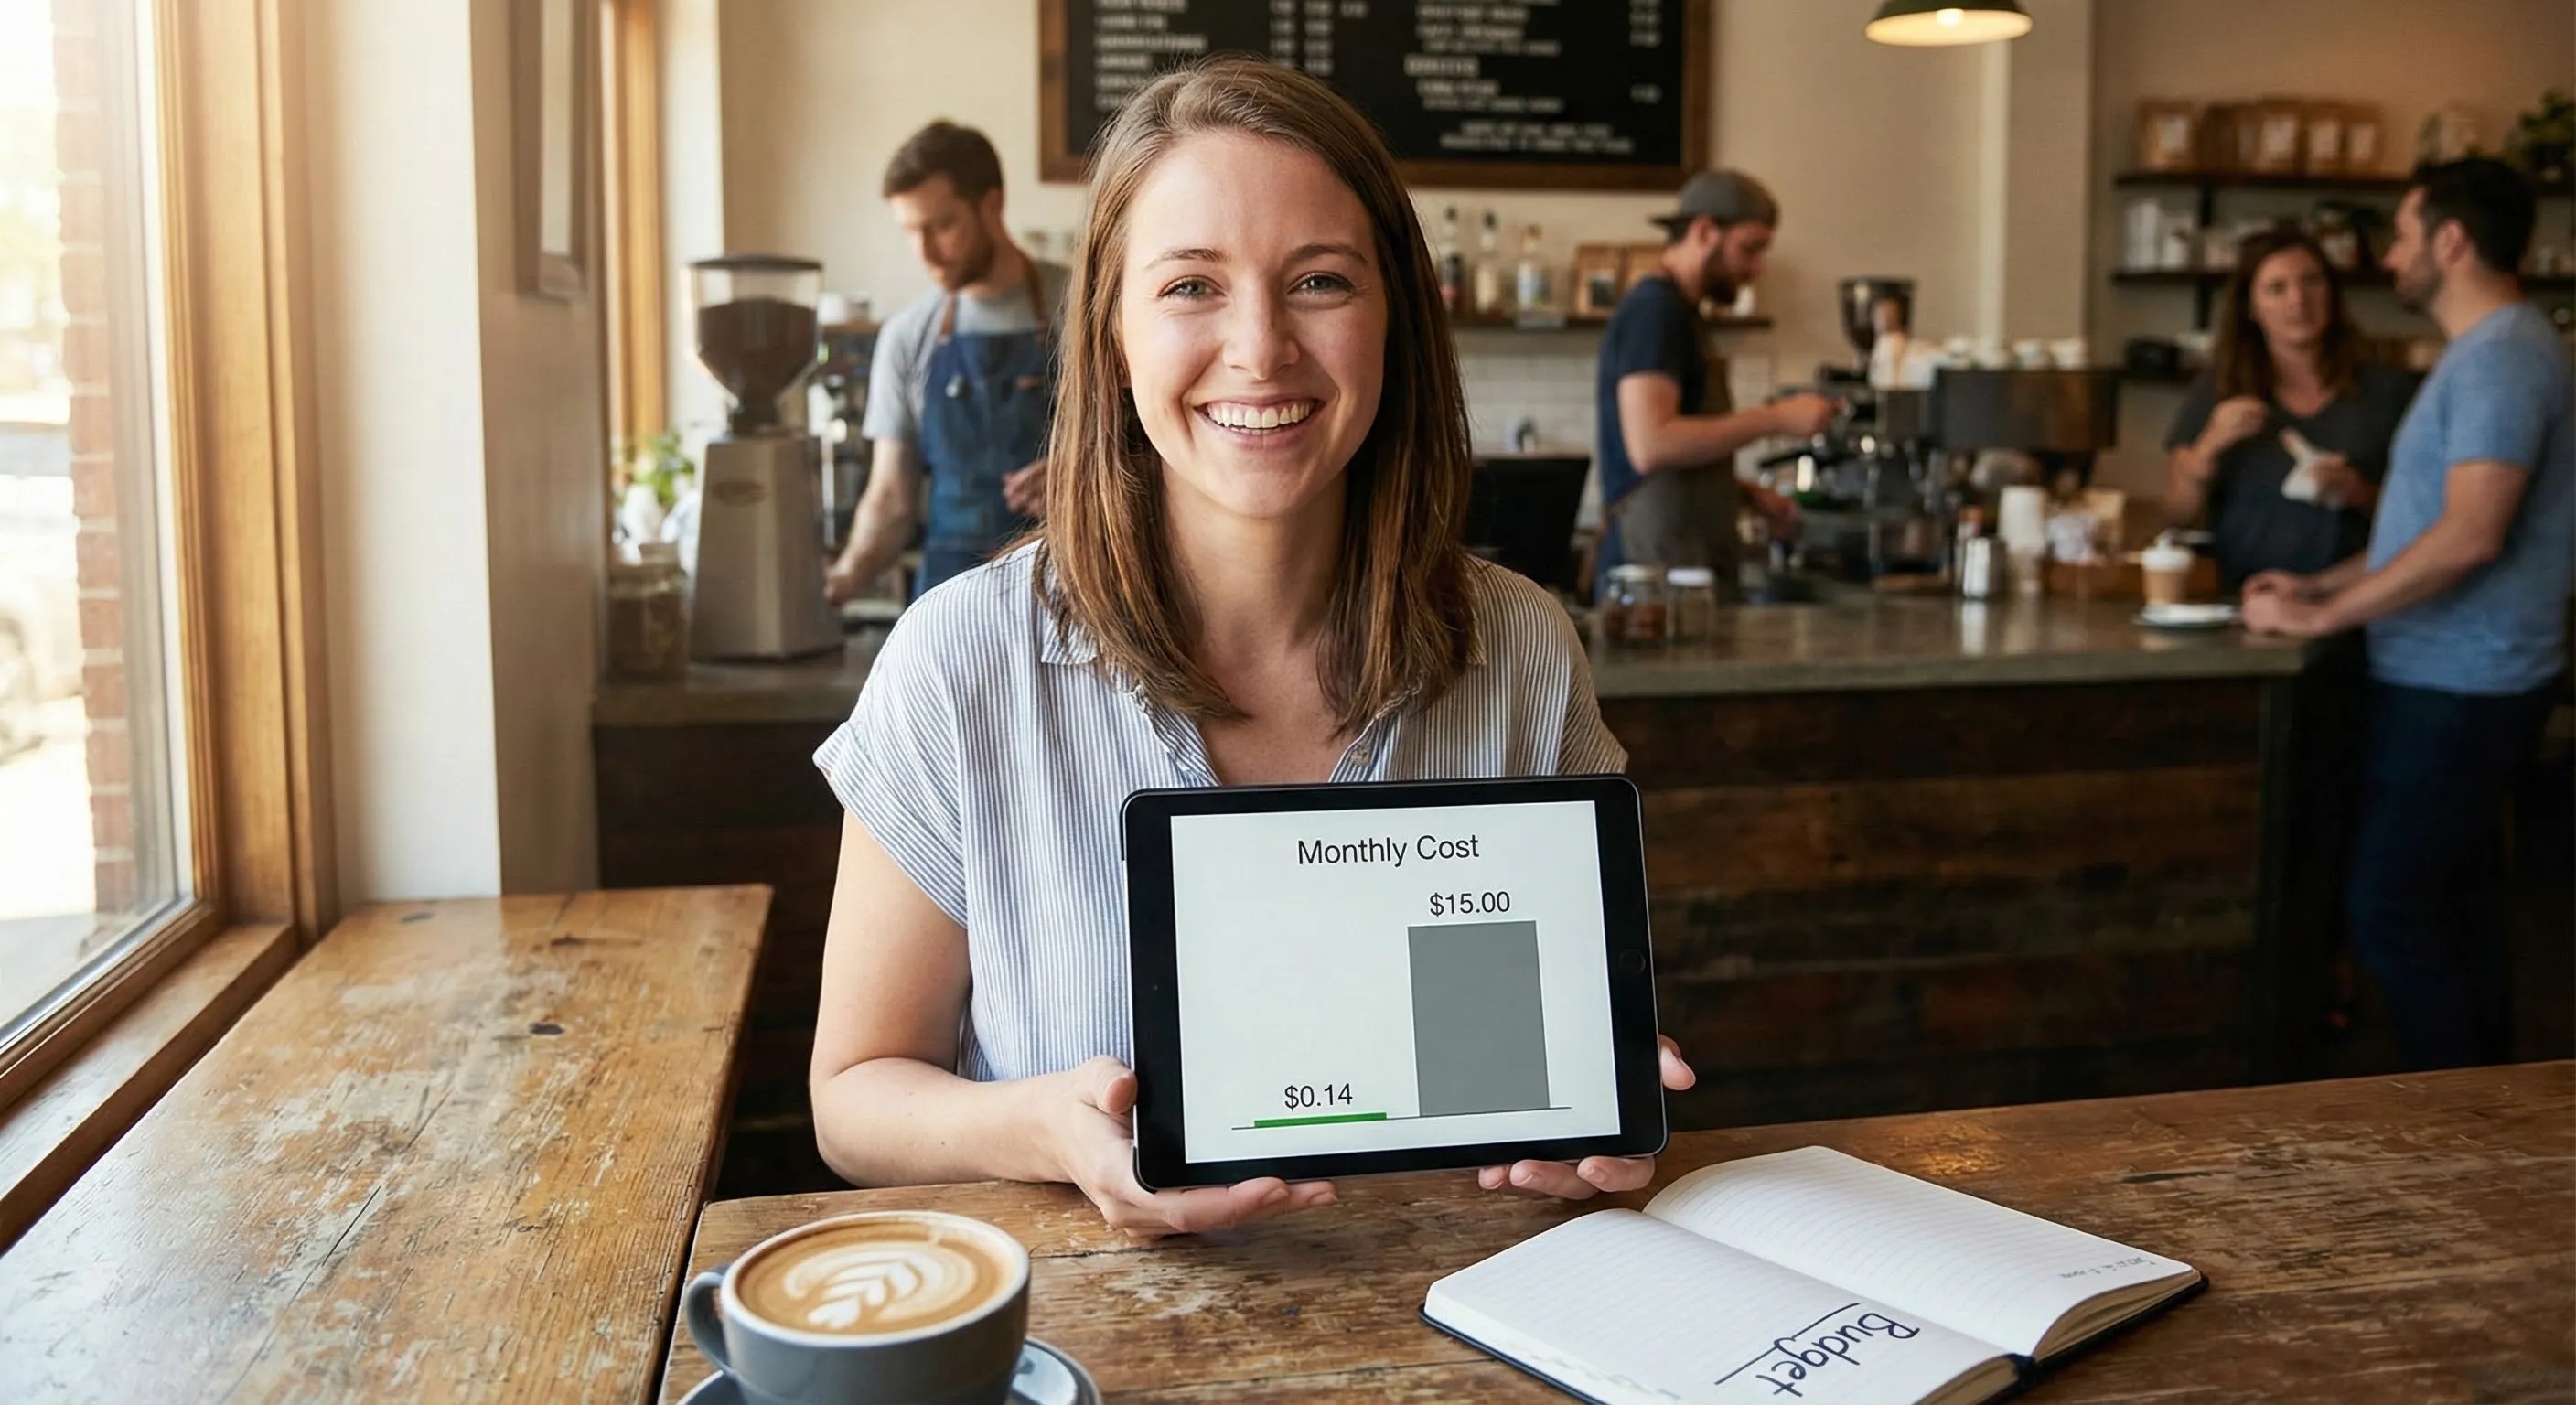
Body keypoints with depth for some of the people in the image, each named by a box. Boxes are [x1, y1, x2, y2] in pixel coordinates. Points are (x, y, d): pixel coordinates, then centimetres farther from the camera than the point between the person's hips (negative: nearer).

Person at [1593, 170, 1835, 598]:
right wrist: (1775, 419, -19)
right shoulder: (1655, 310, -10)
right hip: (1659, 569, -10)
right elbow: (1650, 445, -23)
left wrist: (1745, 492, 12)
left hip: (1691, 564, 10)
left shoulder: (1674, 311, 19)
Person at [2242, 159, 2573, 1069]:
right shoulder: (2489, 352, 16)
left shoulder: (2502, 358, -17)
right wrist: (2320, 585, 14)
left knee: (2388, 910, -7)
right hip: (2460, 679, 10)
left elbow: (2470, 535, -27)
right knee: (2452, 902, 16)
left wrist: (2322, 616, -21)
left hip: (2456, 690, -10)